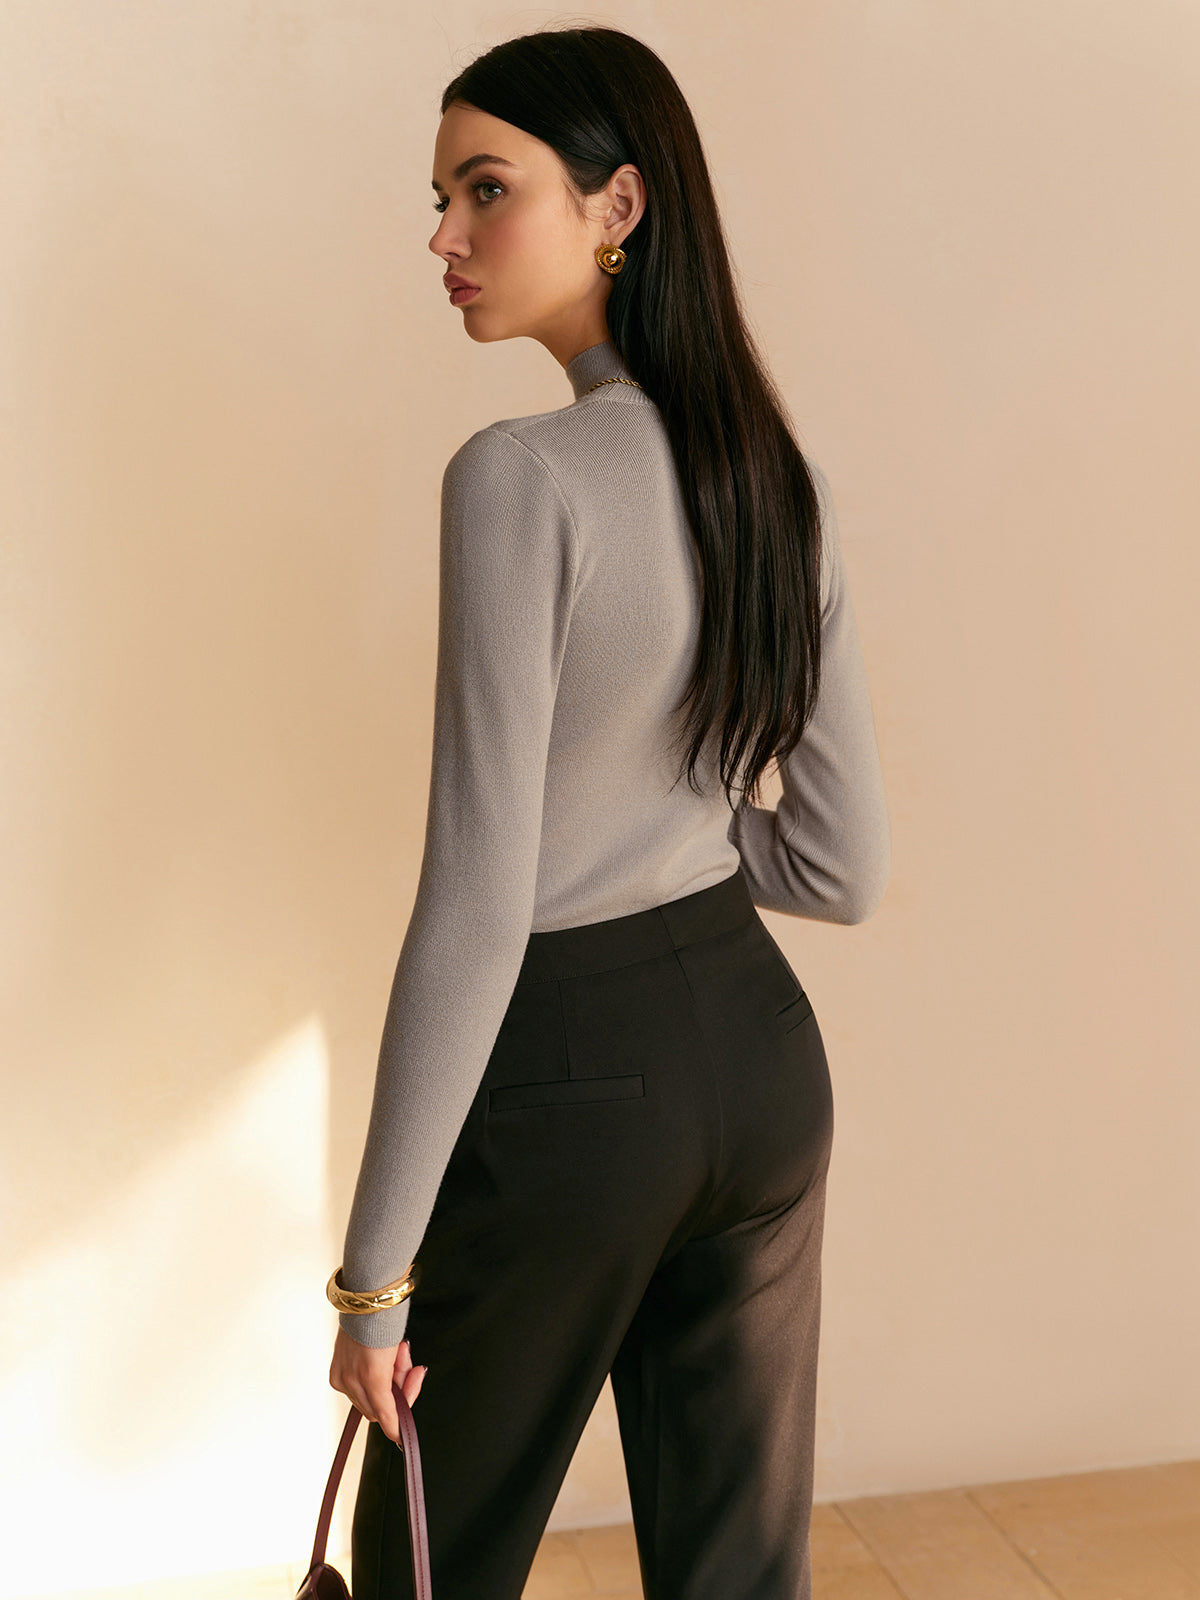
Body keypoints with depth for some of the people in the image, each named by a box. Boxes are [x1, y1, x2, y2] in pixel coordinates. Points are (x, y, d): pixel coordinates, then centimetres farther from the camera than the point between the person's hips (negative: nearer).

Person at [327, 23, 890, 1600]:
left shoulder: (522, 477, -20)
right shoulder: (779, 475, 1)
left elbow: (476, 908, -21)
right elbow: (842, 862, 4)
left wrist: (375, 1270, -14)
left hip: (570, 1074, -6)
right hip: (762, 1053, 7)